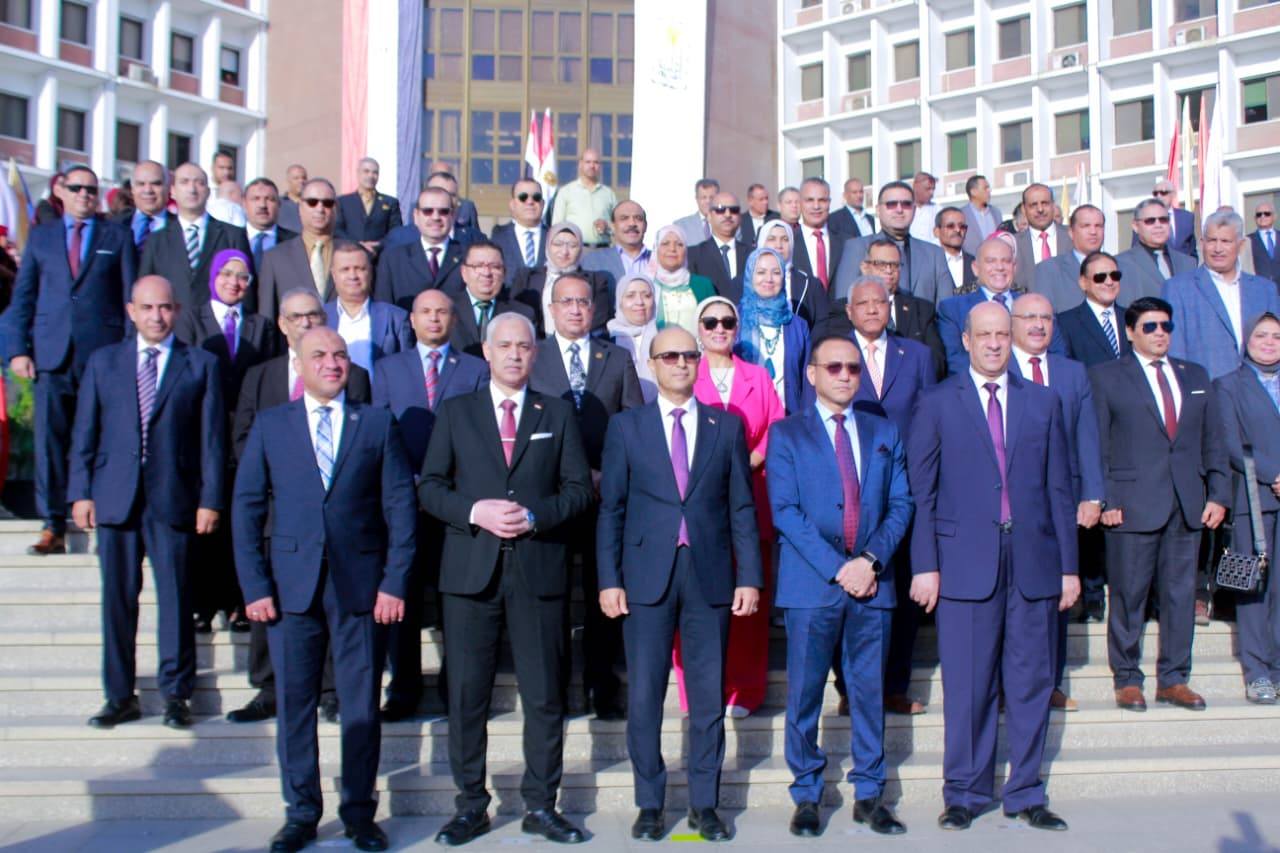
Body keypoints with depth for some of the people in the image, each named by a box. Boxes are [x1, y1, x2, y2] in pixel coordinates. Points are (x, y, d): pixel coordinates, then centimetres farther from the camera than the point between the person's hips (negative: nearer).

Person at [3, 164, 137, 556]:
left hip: (104, 352, -2)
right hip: (51, 352, 2)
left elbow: (130, 297, 6)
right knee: (50, 439, -1)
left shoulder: (117, 236, 11)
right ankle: (53, 527, 3)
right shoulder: (40, 235, 16)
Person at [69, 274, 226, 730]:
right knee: (117, 598, 5)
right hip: (115, 498, 2)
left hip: (174, 499, -2)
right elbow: (84, 433, 11)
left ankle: (176, 693, 12)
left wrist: (210, 499, -4)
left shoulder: (201, 365, 7)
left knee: (175, 597, 1)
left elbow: (212, 437, 3)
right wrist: (80, 492, 2)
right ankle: (120, 696, 15)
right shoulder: (102, 361, 13)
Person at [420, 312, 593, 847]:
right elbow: (430, 486, 5)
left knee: (544, 695, 4)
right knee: (467, 693, 4)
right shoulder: (456, 413, 10)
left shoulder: (557, 414, 11)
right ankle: (471, 805, 16)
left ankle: (540, 805, 16)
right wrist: (475, 512, -12)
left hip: (539, 568, 0)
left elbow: (579, 488, 5)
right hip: (471, 569, 0)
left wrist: (534, 517, -11)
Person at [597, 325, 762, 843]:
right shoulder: (626, 427, 6)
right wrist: (609, 580, -3)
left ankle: (705, 804, 19)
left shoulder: (727, 426, 8)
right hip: (647, 577, -1)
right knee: (644, 696, 3)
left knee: (709, 696, 6)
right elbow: (611, 509, 3)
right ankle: (649, 804, 16)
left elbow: (742, 508, 6)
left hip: (710, 577, 1)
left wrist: (749, 577, 0)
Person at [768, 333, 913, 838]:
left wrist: (872, 559, -8)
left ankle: (868, 796, 17)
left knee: (870, 692, 7)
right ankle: (806, 797, 13)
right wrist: (837, 568, -12)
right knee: (804, 695, 1)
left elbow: (900, 505, 8)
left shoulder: (884, 434, 15)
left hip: (872, 582, 3)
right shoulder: (786, 434, 4)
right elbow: (785, 511, -5)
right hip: (811, 584, -3)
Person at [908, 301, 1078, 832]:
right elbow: (920, 491, 1)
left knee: (1031, 681, 8)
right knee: (966, 684, 1)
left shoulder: (1042, 403, 12)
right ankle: (964, 794, 16)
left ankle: (1025, 794, 21)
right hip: (966, 563, -2)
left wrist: (1069, 565, 7)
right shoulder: (937, 404, 4)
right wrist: (924, 565, -6)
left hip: (1034, 563, 3)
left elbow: (1059, 488, 11)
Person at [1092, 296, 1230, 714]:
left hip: (1188, 504, 4)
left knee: (1181, 593, 7)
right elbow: (1096, 444, -2)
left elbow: (1211, 440, 15)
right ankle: (1127, 679, 13)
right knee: (1128, 596, 2)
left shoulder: (1195, 376, 15)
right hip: (1133, 503, -4)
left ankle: (1174, 679, 17)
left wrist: (1218, 493, 5)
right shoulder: (1106, 377, 2)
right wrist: (1104, 499, -9)